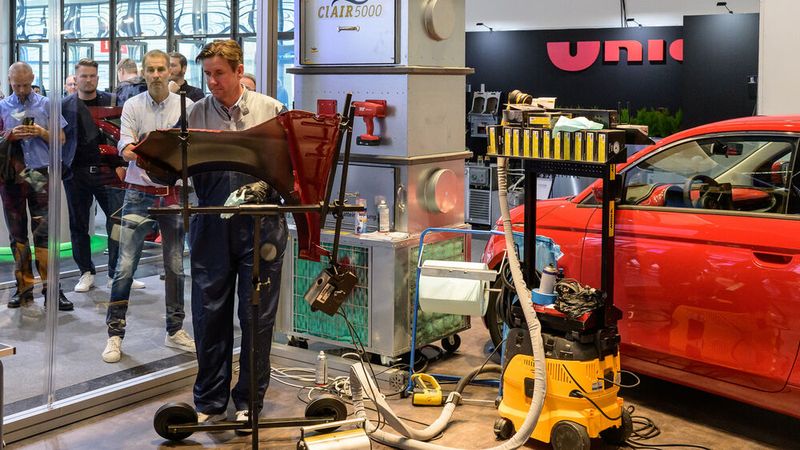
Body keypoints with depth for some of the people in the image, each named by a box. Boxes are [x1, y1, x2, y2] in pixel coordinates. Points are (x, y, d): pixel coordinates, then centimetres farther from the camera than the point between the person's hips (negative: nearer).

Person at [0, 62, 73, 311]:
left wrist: (42, 133, -11)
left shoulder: (45, 104, 7)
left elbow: (61, 139, 7)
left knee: (44, 233, -6)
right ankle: (24, 288, 13)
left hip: (40, 175, -2)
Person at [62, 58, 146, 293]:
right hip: (76, 173, 1)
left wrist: (122, 164, -4)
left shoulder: (112, 101, 5)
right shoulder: (65, 105, 6)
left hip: (107, 170, -1)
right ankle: (86, 272, 19)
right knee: (78, 225, 7)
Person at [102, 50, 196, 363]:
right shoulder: (133, 106, 1)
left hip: (173, 193, 2)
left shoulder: (184, 106, 3)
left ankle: (175, 331, 24)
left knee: (175, 266, 10)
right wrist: (129, 151, -34)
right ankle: (115, 334, 7)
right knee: (125, 267, -3)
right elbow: (125, 144, -11)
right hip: (140, 193, -1)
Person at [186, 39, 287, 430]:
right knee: (209, 312, 6)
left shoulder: (270, 110, 4)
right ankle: (209, 402, 19)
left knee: (257, 314, 3)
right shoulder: (197, 113, 9)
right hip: (211, 222, 2)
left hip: (260, 222, -2)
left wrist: (259, 189, -15)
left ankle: (249, 401, 18)